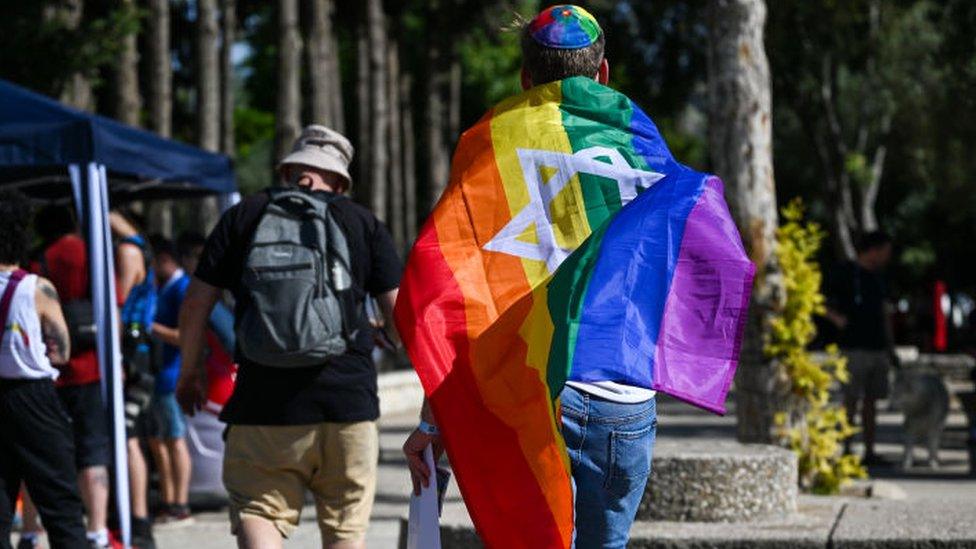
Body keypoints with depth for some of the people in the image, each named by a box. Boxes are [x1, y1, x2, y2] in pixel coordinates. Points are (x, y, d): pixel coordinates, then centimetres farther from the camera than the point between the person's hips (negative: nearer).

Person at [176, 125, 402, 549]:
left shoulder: (242, 217, 10)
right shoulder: (362, 222, 10)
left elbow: (195, 304, 7)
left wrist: (190, 372, 21)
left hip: (263, 403, -1)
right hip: (347, 402, 1)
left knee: (257, 514, -1)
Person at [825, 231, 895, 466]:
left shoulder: (878, 276, 17)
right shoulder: (843, 273, -4)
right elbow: (826, 305, -4)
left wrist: (890, 347, 18)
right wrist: (838, 319, -24)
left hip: (878, 347, 7)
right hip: (855, 347, -7)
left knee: (871, 401, 6)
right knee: (851, 400, -8)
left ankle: (869, 452, 9)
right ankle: (846, 451, -4)